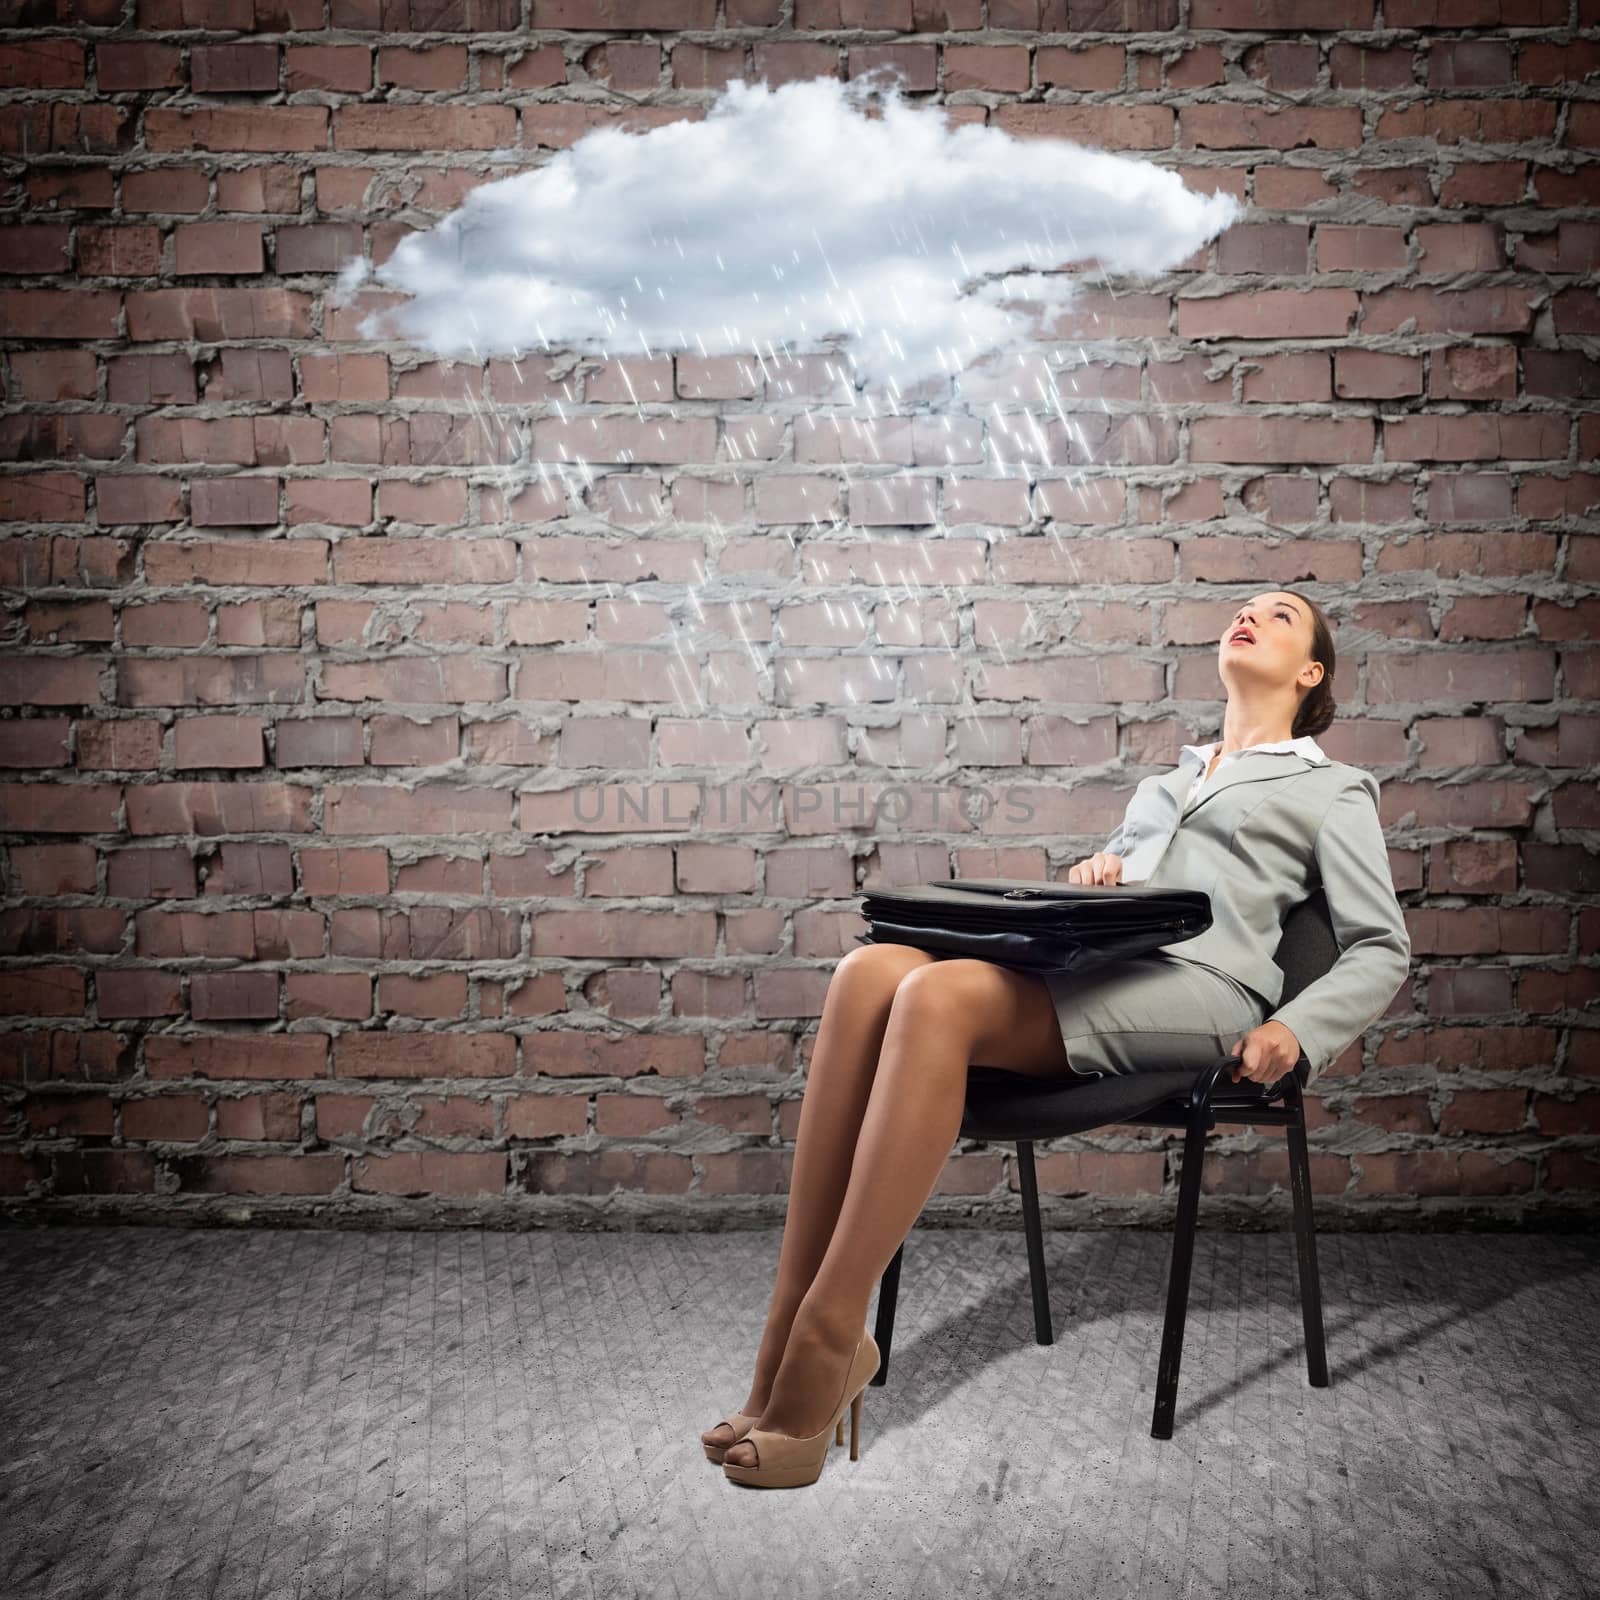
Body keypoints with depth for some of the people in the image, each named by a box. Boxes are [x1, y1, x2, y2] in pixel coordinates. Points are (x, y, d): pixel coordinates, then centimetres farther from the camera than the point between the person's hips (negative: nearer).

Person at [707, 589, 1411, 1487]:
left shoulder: (1334, 790, 22)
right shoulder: (1172, 774, 39)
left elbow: (1383, 949, 14)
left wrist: (1296, 1032, -4)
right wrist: (1090, 869, 13)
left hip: (1198, 984, -5)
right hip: (1084, 963, 5)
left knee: (941, 997, -34)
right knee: (870, 974, -28)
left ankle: (826, 1347, -33)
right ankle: (793, 1331, -31)